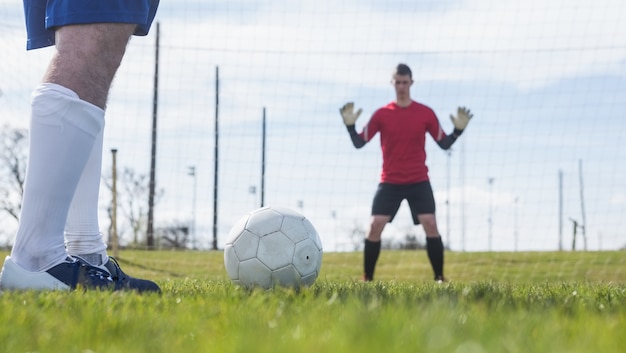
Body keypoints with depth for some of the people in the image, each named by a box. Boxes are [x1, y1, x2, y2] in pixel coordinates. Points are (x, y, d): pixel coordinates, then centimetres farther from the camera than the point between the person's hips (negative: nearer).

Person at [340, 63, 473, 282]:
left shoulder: (425, 113, 1)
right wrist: (350, 126, -16)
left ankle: (439, 277, -2)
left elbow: (444, 144, 5)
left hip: (419, 181, 0)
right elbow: (359, 143, 1)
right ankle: (367, 279, 2)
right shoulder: (382, 114, 1)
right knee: (375, 225, -9)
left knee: (430, 225, -12)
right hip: (390, 182, 0)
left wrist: (458, 130, -13)